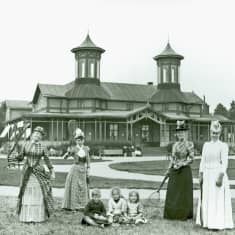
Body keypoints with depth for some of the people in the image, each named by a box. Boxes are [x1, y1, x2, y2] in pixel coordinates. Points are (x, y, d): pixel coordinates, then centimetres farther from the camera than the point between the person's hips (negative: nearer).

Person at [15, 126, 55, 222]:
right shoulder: (26, 144, 3)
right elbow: (20, 157, 5)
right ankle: (26, 216, 13)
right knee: (26, 193, 4)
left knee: (38, 193, -3)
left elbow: (47, 160, 1)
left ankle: (39, 216, 6)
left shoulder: (42, 147, -1)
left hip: (38, 171, -2)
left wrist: (52, 172, -2)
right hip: (27, 172, 2)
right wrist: (16, 156, -16)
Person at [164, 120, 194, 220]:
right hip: (174, 171, 6)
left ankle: (184, 214, 12)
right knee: (172, 192, 7)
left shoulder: (189, 144, -7)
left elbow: (191, 159, -10)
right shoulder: (175, 145, 10)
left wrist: (181, 164, -18)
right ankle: (173, 214, 17)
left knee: (184, 192, 1)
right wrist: (169, 169, 8)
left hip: (185, 170, -5)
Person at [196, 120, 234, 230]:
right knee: (206, 199, 10)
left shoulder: (223, 146, -7)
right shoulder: (206, 145, 10)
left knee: (218, 199, -1)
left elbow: (224, 163, -12)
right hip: (207, 175, 6)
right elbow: (203, 161, 10)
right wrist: (200, 175, 5)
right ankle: (207, 221, 19)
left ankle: (218, 223, 7)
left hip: (217, 174, -5)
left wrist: (220, 177, -19)